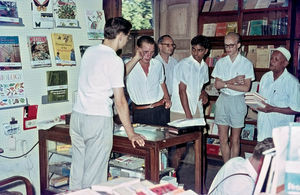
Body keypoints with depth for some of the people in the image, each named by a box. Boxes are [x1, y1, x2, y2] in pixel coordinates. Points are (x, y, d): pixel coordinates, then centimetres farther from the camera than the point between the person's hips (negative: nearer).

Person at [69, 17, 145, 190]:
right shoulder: (114, 61, -13)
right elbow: (120, 101, -13)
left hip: (77, 116, 8)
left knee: (77, 169, 15)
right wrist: (131, 133, -7)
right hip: (99, 120, -8)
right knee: (94, 175, 2)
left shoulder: (89, 52, 10)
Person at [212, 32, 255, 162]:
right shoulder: (221, 62, 6)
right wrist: (233, 81, -14)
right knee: (223, 139, 5)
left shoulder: (247, 64, -3)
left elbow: (246, 88, -10)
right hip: (223, 100, 3)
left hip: (238, 101, -3)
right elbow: (217, 85, -2)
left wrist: (226, 84, -10)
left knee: (235, 139, 5)